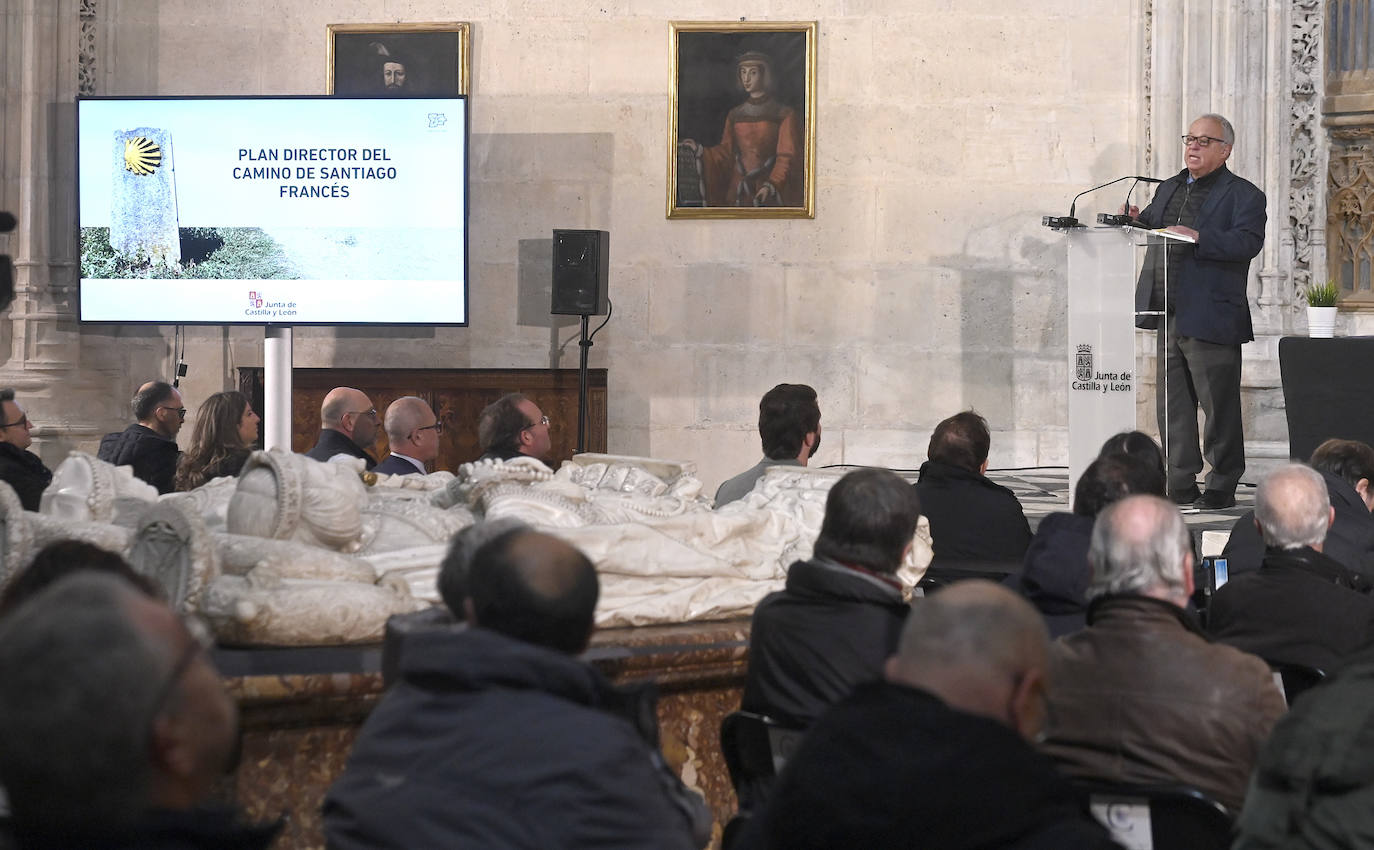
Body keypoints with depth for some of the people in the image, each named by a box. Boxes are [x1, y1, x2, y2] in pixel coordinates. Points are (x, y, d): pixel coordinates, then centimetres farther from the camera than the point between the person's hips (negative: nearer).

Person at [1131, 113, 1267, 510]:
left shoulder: (1243, 195, -2)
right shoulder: (1169, 188, 20)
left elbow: (1247, 242, -17)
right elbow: (1152, 223, 23)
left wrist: (1198, 238, -28)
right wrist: (1137, 220, 0)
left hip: (1211, 319, -7)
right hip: (1169, 318, 7)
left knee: (1219, 408, -1)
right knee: (1172, 405, 10)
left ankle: (1222, 488, 7)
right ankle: (1181, 487, 18)